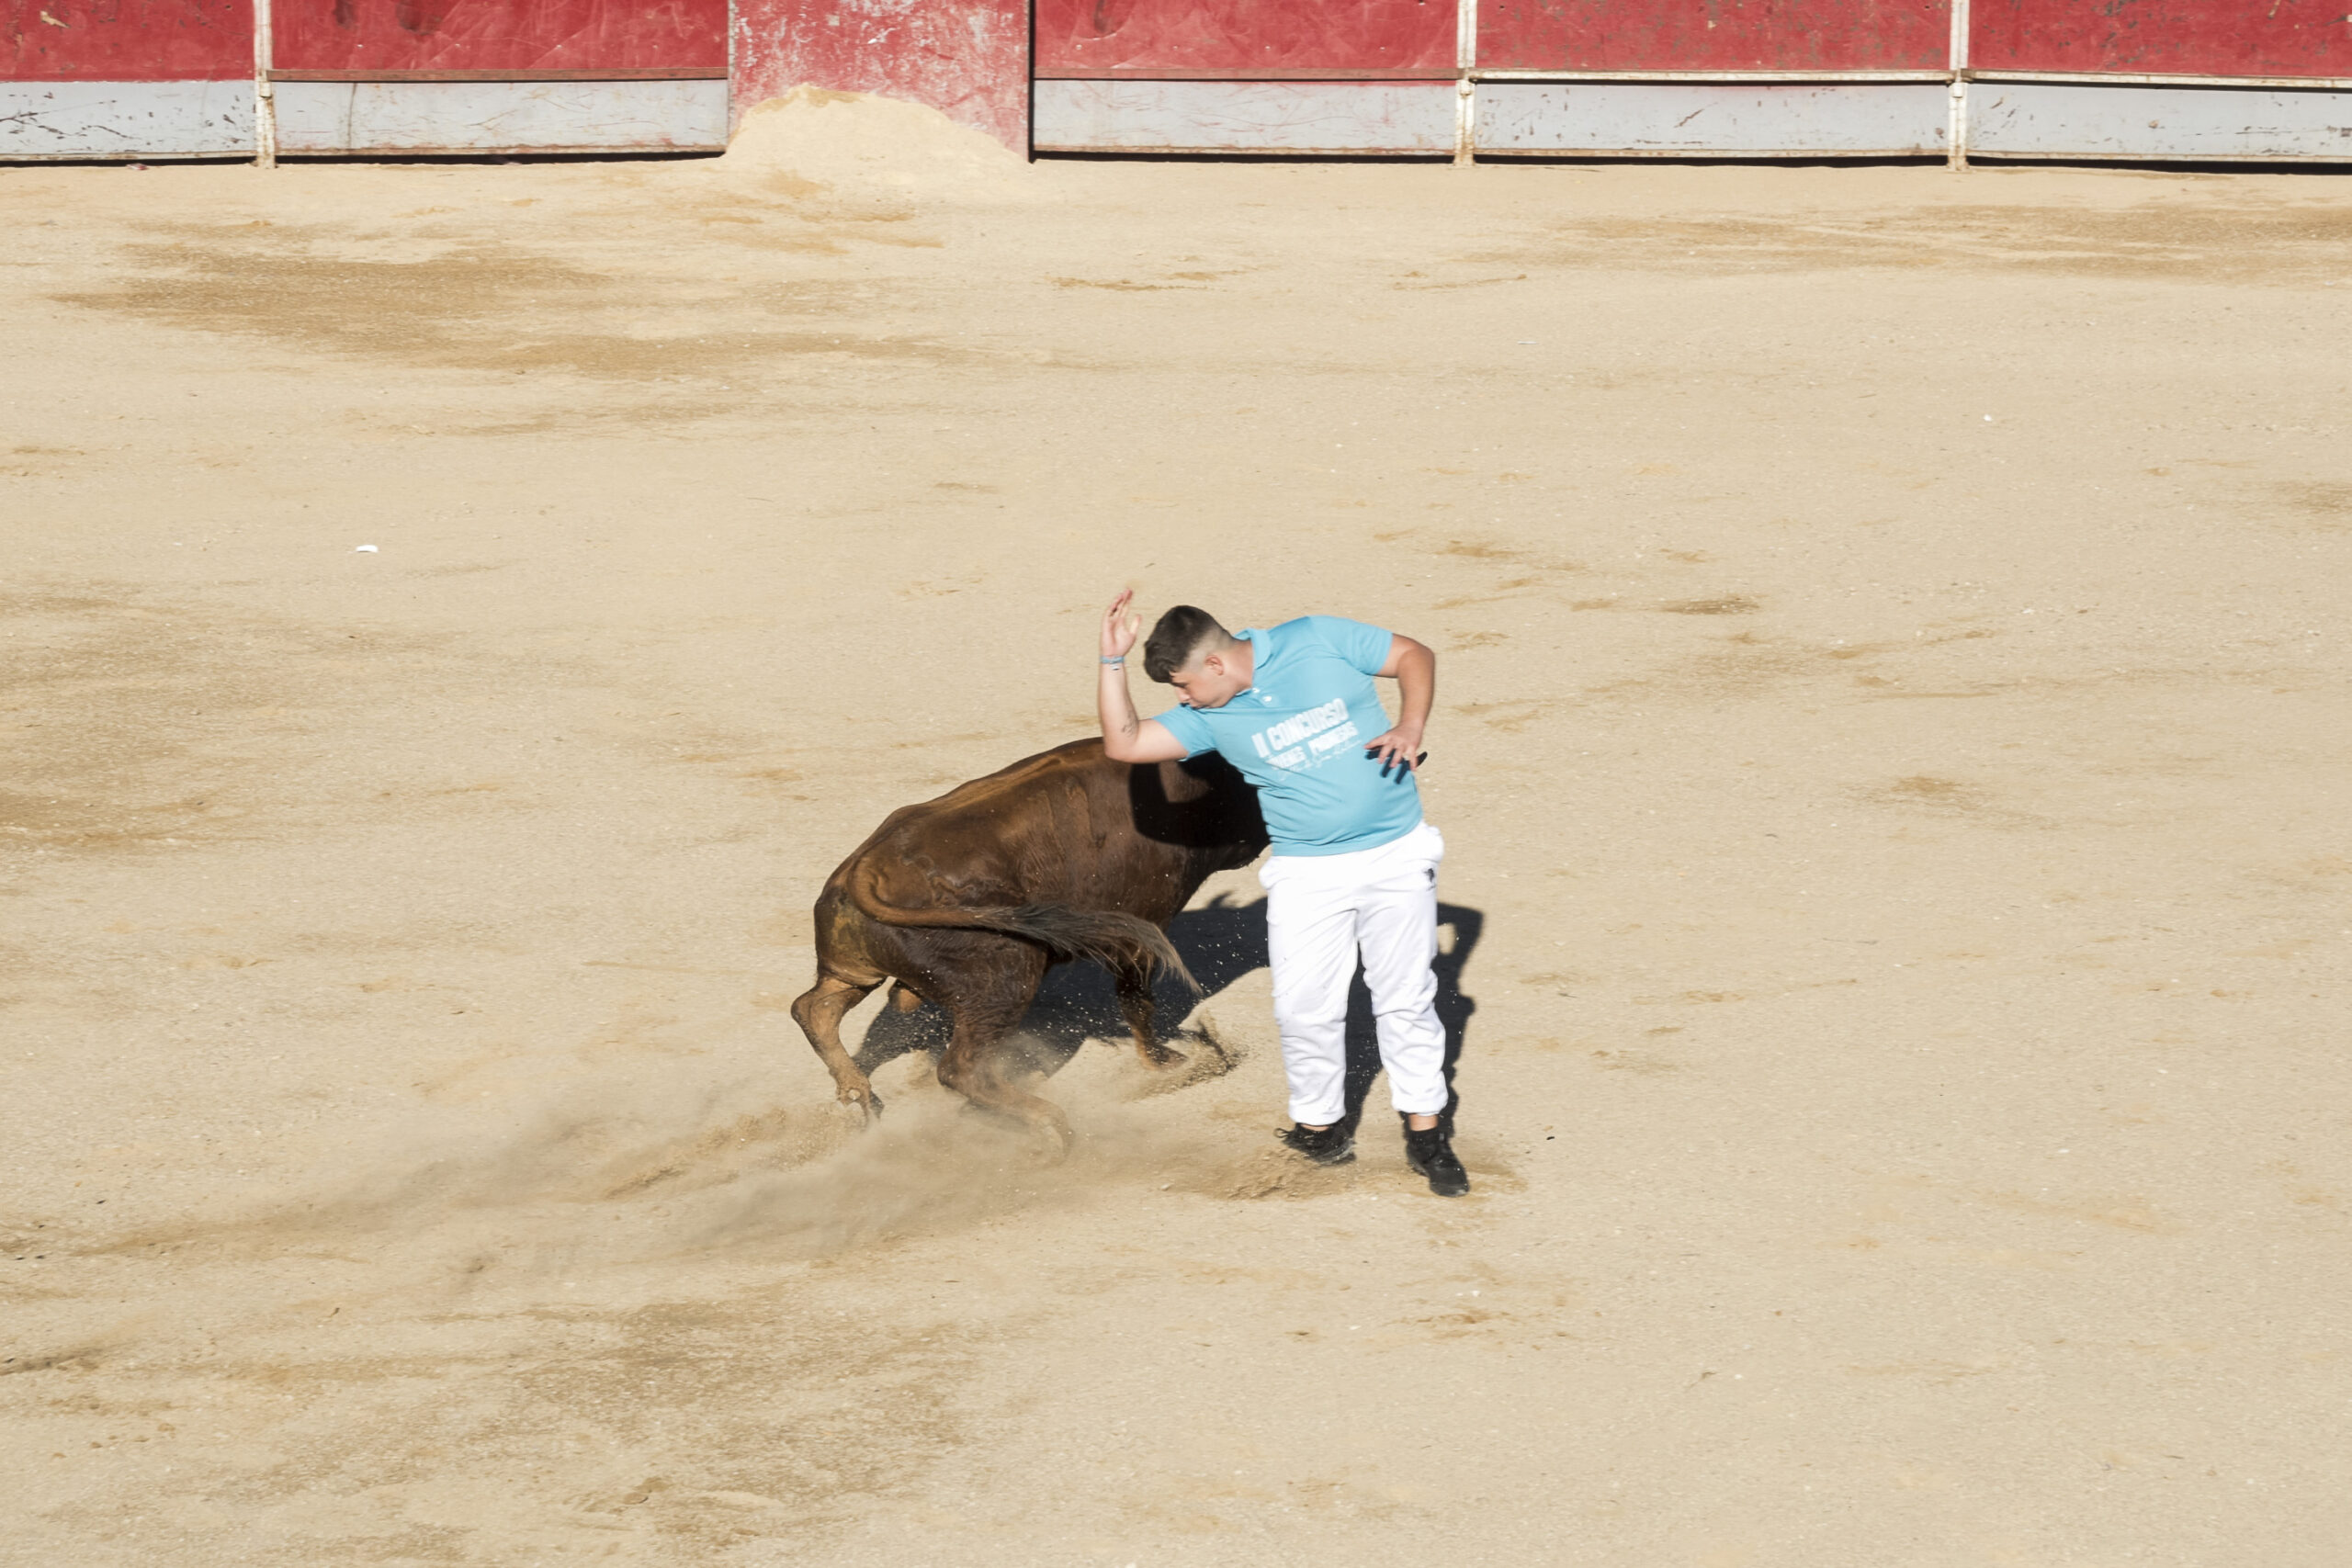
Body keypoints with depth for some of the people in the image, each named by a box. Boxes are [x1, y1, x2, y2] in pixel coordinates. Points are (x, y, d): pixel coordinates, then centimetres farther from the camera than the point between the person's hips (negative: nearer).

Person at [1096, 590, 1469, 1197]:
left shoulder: (1319, 642, -5)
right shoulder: (1211, 719, 2)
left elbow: (1415, 656, 2)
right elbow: (1125, 743, -3)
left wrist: (1411, 725, -13)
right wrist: (1113, 660, -8)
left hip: (1395, 855, -2)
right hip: (1306, 871, 2)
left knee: (1406, 999, 3)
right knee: (1305, 1009, -6)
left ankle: (1426, 1133, 14)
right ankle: (1322, 1127, 13)